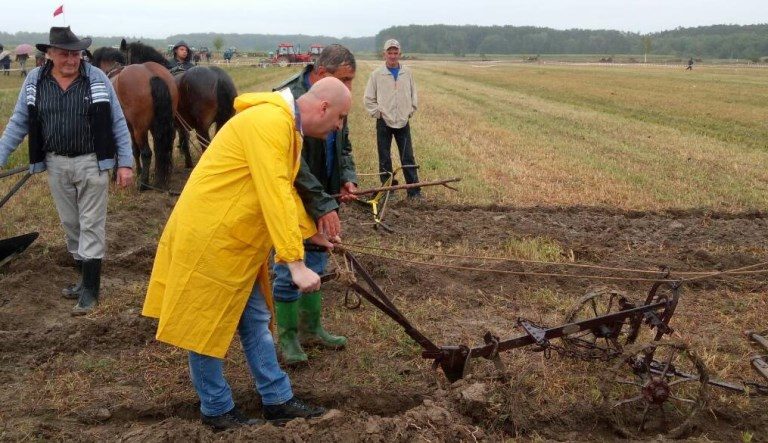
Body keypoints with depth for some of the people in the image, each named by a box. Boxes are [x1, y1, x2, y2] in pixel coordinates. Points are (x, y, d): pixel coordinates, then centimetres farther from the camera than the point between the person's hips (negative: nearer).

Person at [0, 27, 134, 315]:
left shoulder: (97, 78, -8)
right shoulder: (34, 81, -1)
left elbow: (118, 123, -4)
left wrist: (125, 163, -8)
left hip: (92, 163, -3)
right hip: (56, 165, 4)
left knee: (91, 225, 0)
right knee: (70, 224, 13)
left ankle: (90, 289, 6)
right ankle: (85, 276, 28)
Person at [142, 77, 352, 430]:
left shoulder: (287, 126, 11)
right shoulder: (269, 122, -23)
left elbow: (285, 190, 23)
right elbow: (275, 196, -30)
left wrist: (310, 232, 30)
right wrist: (296, 263, -30)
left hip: (236, 239, 11)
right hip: (209, 238, -10)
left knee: (255, 320, 14)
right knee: (207, 325, 5)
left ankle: (277, 400, 23)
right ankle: (217, 409, 19)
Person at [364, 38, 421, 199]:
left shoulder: (407, 73, 5)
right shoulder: (377, 74, -1)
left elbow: (413, 95, 15)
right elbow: (368, 99, 3)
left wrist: (410, 111, 6)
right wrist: (378, 112, -4)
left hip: (403, 122, 1)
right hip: (384, 123, -1)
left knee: (408, 158, 1)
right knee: (385, 159, 4)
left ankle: (414, 191, 5)